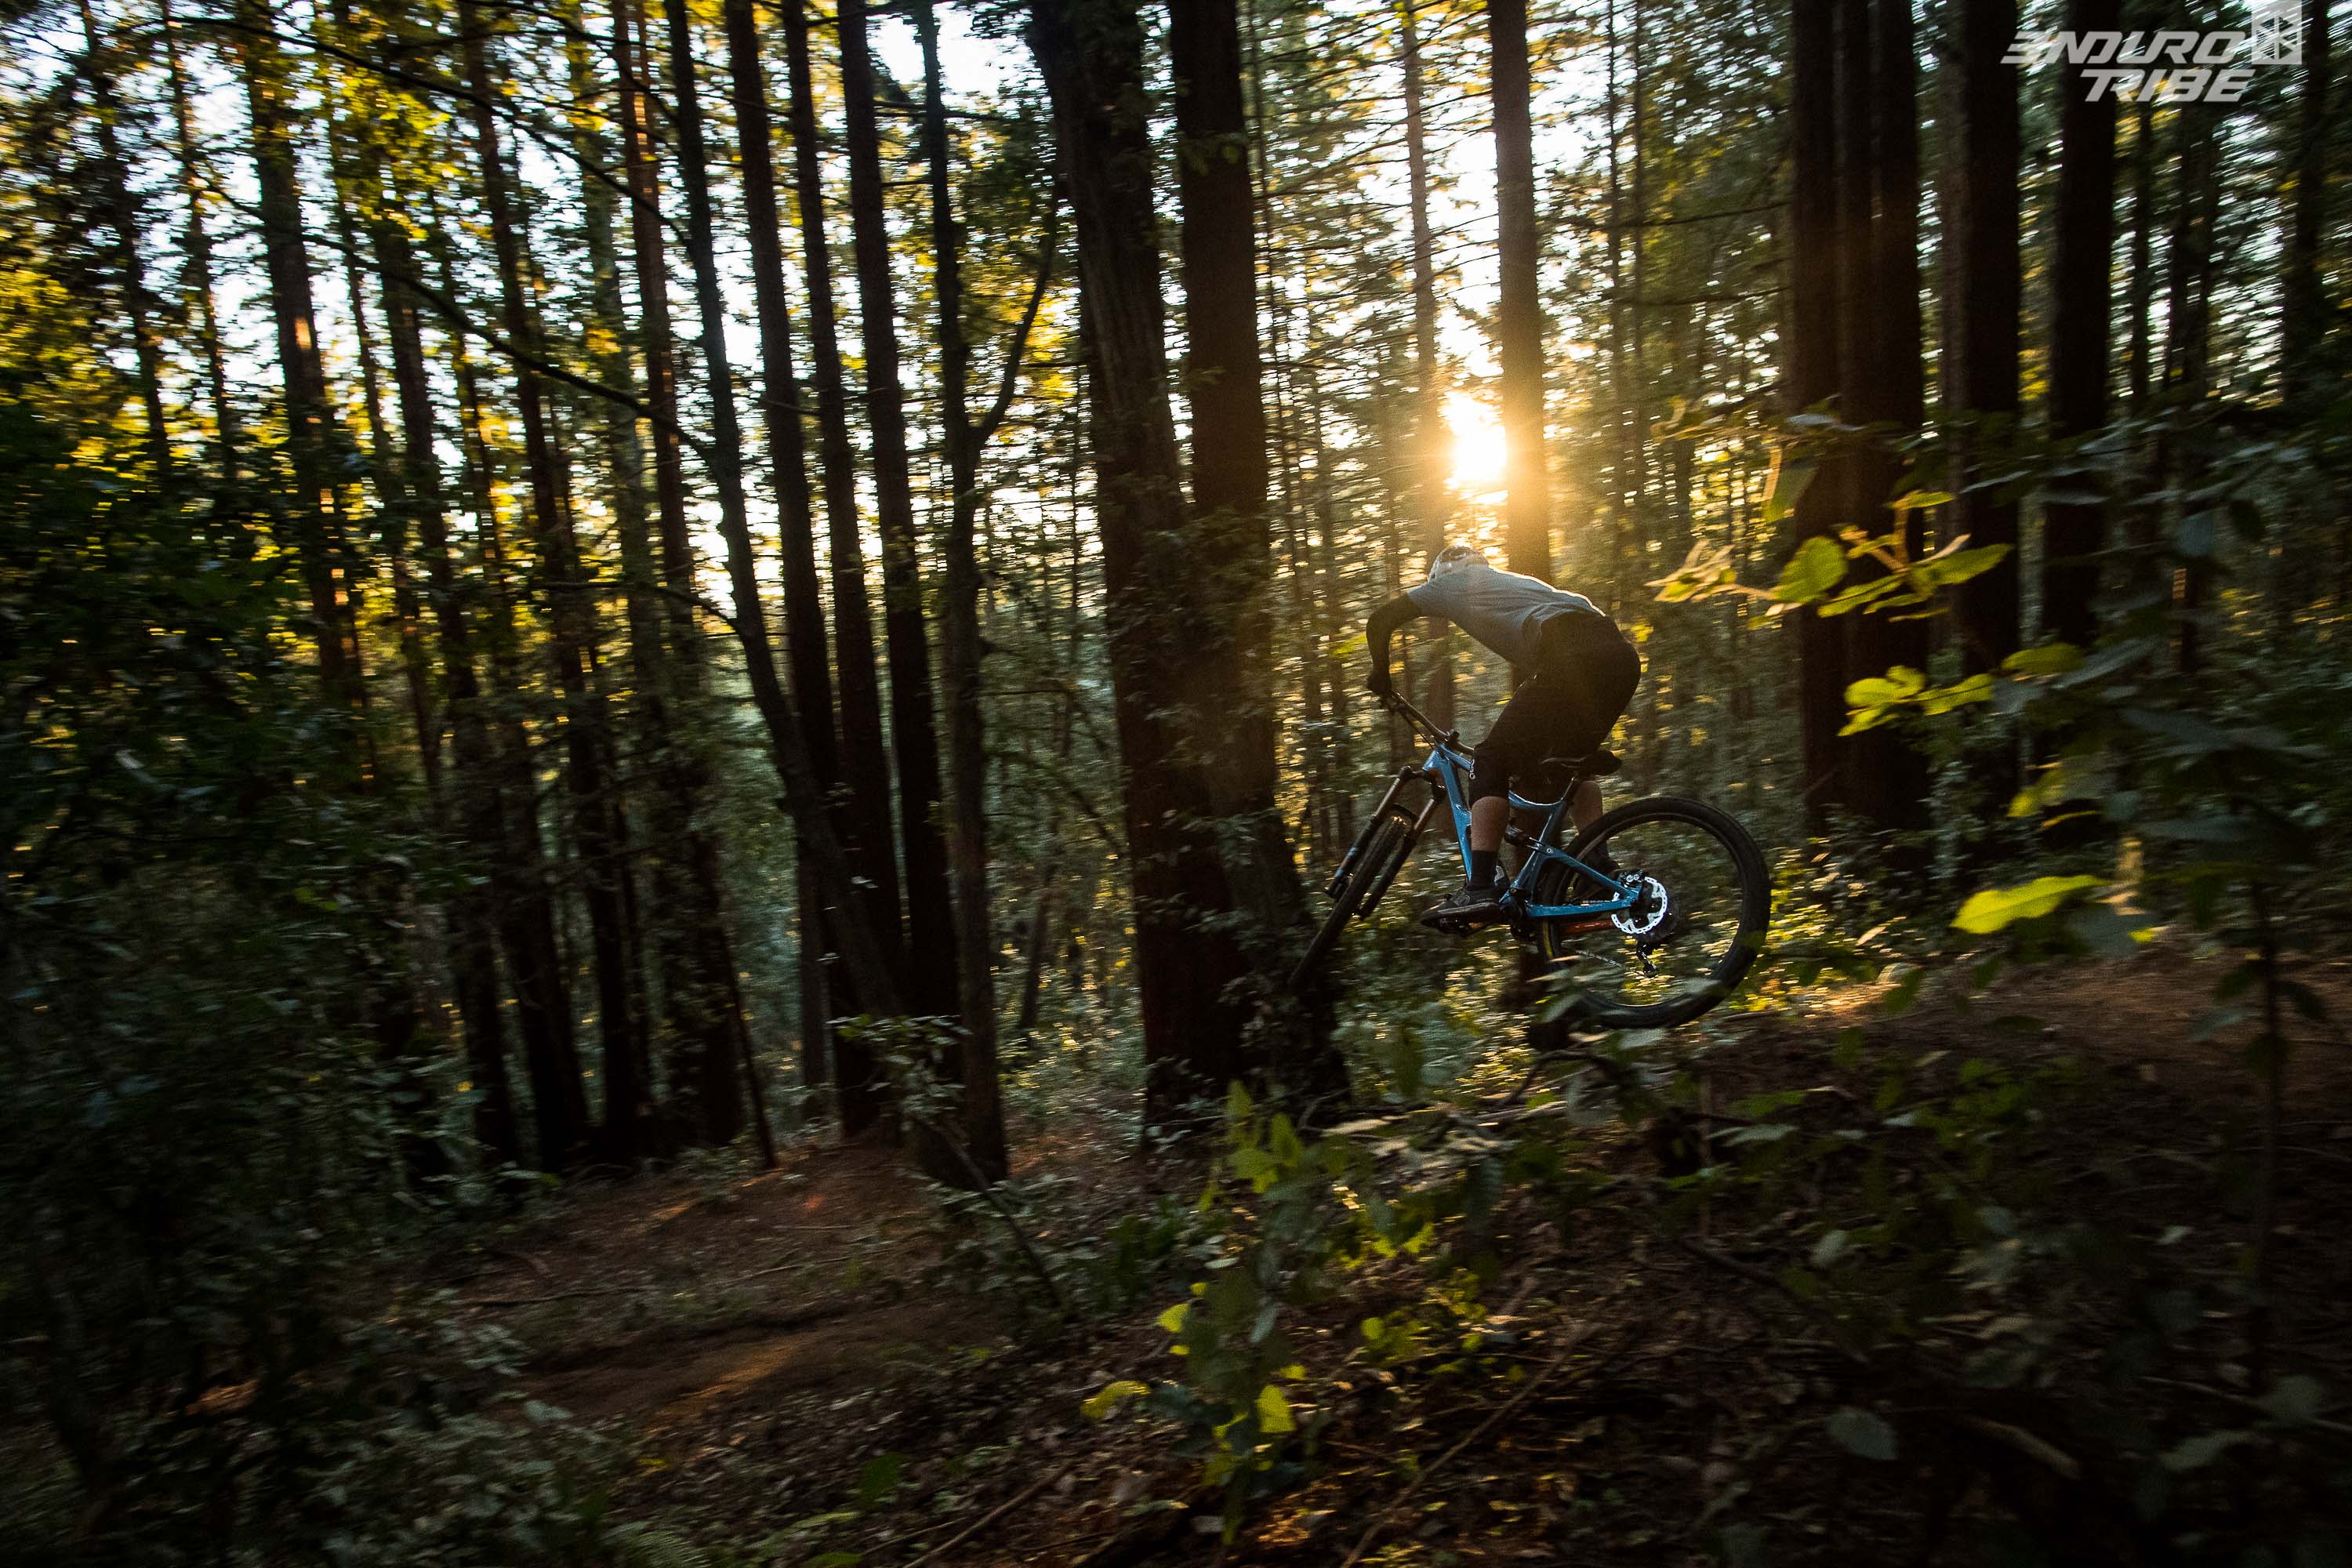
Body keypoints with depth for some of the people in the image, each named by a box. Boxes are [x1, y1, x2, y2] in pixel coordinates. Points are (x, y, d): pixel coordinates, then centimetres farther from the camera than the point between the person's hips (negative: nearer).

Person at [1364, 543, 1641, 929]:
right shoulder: (1519, 580, 42)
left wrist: (1380, 677, 40)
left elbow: (1380, 622, 23)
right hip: (1623, 655, 7)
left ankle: (1481, 890, -12)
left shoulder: (1449, 582, 23)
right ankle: (1604, 879, 18)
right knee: (1570, 763, 26)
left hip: (1572, 657, -7)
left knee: (1490, 762, -2)